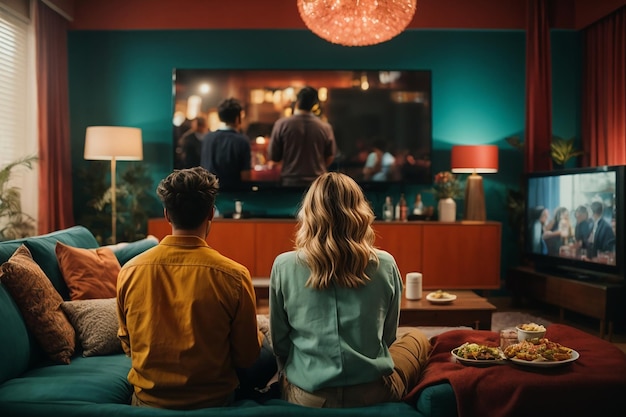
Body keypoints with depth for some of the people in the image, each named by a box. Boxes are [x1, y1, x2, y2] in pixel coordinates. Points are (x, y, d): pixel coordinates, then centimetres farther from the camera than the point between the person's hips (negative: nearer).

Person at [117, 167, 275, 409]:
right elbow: (247, 357, -11)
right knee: (266, 355, 22)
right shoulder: (233, 275, -22)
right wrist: (256, 338, 12)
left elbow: (128, 345, 2)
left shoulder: (130, 271, -14)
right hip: (212, 399, -4)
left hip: (147, 399, 4)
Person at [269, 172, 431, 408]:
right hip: (373, 394, 0)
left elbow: (280, 342, 1)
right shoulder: (385, 265, -8)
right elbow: (387, 337, 6)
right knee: (417, 339, 30)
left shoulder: (284, 266, -10)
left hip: (307, 396, 1)